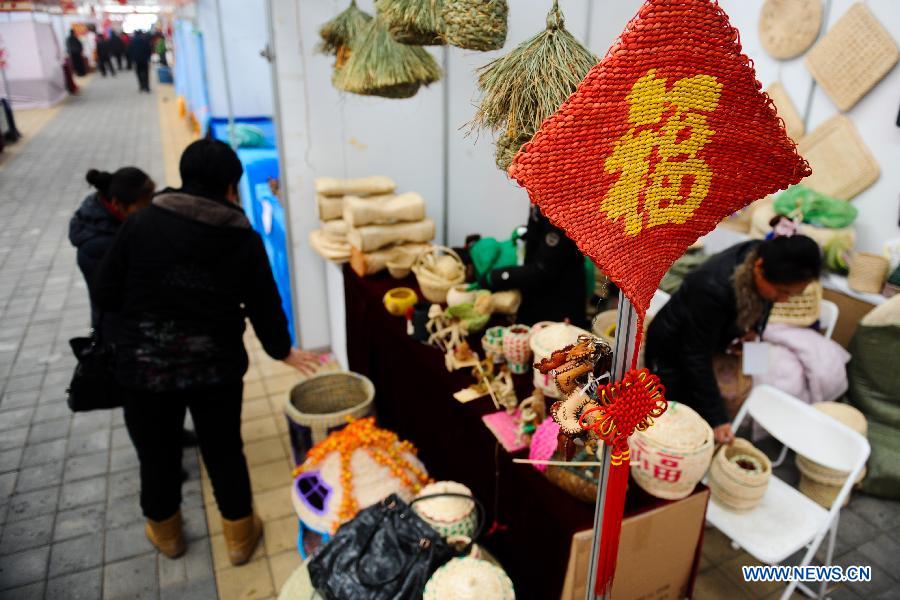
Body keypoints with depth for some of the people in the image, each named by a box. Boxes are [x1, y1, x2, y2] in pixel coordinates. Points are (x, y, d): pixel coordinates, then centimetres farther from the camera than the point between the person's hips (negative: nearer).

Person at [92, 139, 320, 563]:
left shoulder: (141, 222, -6)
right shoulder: (244, 239, -6)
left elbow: (105, 295, -2)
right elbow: (265, 305, 0)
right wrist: (282, 350, 18)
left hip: (144, 366, 1)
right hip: (218, 367, 0)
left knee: (157, 454, 21)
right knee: (225, 451, 18)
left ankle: (165, 533, 46)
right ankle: (240, 535, 37)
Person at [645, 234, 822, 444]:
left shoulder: (765, 257, -19)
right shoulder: (713, 287, -39)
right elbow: (697, 359, -28)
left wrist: (755, 329, -10)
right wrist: (717, 418, -26)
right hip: (671, 353, -6)